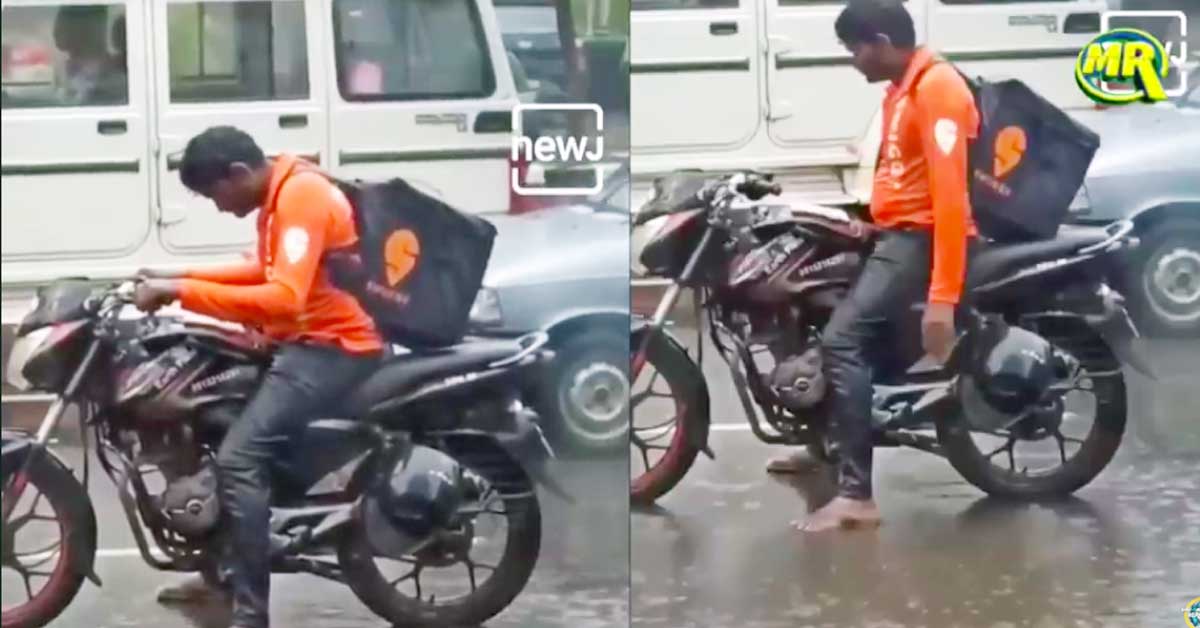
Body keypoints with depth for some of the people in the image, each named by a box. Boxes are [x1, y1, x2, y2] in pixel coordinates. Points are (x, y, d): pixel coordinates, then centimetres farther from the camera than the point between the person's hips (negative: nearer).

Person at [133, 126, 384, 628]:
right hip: (307, 341, 11)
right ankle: (224, 571, 29)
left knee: (239, 459, -22)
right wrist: (183, 277, 13)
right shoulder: (285, 194, 11)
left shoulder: (300, 198, -21)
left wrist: (183, 292, -30)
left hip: (332, 348, -11)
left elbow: (283, 300, -31)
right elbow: (270, 272, 24)